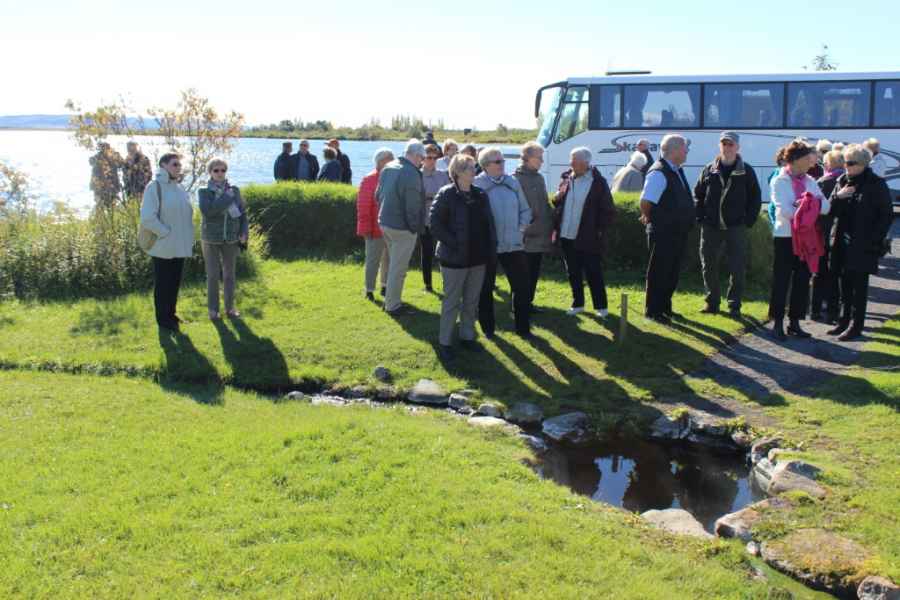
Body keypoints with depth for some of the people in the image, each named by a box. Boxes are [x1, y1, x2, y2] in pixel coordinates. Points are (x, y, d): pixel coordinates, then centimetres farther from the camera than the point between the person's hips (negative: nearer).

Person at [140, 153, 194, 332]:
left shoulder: (179, 188, 11)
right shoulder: (155, 186, -11)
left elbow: (188, 216, 18)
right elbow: (147, 218, -19)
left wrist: (190, 240, 10)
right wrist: (166, 233, -16)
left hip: (180, 246, 7)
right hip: (163, 247, -7)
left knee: (175, 282, 15)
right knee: (163, 284, 5)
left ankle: (171, 314, 29)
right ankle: (163, 319, 15)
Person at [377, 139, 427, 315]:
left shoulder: (388, 167, 6)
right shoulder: (411, 174, -22)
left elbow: (378, 194, 14)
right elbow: (412, 206, -21)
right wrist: (415, 228, -10)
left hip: (385, 222, 9)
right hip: (402, 227, -9)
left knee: (394, 264, 22)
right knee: (398, 268, 1)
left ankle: (391, 300, 31)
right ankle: (393, 305, 9)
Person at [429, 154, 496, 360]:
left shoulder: (480, 195, 8)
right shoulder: (446, 194, -9)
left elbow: (489, 223, 12)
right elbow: (435, 224, -12)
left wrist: (491, 247, 2)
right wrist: (454, 244, -16)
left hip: (478, 258, 6)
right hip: (455, 258, -5)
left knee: (472, 301, 14)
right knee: (452, 302, 2)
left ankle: (467, 336, 28)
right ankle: (444, 342, 12)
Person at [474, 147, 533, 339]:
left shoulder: (513, 183, 6)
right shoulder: (477, 184, -8)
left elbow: (525, 210, 13)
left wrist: (520, 229, 1)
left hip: (514, 245, 4)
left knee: (522, 286, 5)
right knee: (485, 289, 9)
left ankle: (523, 327, 19)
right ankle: (488, 328, 24)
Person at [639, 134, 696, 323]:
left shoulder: (677, 171, 12)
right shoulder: (658, 173, -19)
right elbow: (645, 201, -24)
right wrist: (649, 218, -9)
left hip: (678, 233, 9)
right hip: (663, 234, -9)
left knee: (672, 273, 17)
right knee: (659, 272, 1)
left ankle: (665, 307, 30)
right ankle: (652, 311, 11)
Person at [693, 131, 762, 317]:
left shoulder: (746, 171, 2)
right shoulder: (709, 170, 6)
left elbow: (755, 197, 4)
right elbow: (697, 194, 11)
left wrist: (749, 220, -4)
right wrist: (700, 217, 2)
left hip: (736, 227, -2)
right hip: (711, 227, 2)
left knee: (737, 268, -1)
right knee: (708, 266, 7)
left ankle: (734, 305, 8)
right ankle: (712, 301, 20)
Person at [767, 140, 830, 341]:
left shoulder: (810, 181, 9)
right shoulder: (779, 181, -7)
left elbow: (826, 207, 0)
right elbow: (785, 211, -18)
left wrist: (812, 202, -19)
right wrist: (811, 206, -8)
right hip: (786, 236, -5)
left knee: (802, 280, 8)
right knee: (781, 281, 1)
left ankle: (794, 322, 18)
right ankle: (777, 323, 11)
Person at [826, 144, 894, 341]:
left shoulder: (876, 184, -7)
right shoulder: (842, 181, 8)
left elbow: (887, 215, -6)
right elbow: (831, 209, 10)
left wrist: (874, 239, -12)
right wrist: (838, 196, -10)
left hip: (863, 245, -5)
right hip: (843, 242, 5)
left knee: (859, 285, -1)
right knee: (844, 283, 11)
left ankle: (856, 326, 5)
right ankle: (844, 321, 20)